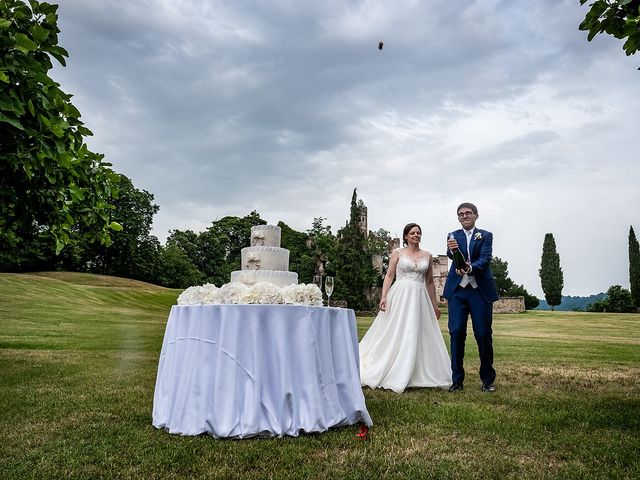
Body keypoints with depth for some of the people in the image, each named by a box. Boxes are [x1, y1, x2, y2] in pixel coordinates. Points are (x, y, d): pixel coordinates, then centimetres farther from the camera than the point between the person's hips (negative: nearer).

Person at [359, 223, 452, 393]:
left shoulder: (427, 255, 12)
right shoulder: (397, 253, 4)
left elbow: (430, 282, 15)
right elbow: (389, 276, 0)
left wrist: (434, 305, 14)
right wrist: (384, 297, -12)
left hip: (420, 299, 3)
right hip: (400, 297, -3)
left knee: (421, 336, 3)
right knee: (395, 335, -2)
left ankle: (419, 376, 14)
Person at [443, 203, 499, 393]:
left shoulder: (485, 236, 6)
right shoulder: (453, 236, 10)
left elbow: (485, 258, -10)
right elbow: (451, 255, -10)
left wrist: (470, 268, -30)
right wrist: (451, 249, -34)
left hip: (481, 290, -1)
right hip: (458, 290, 1)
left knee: (483, 334, 1)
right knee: (456, 332, -3)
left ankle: (487, 379, 17)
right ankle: (457, 380, 7)